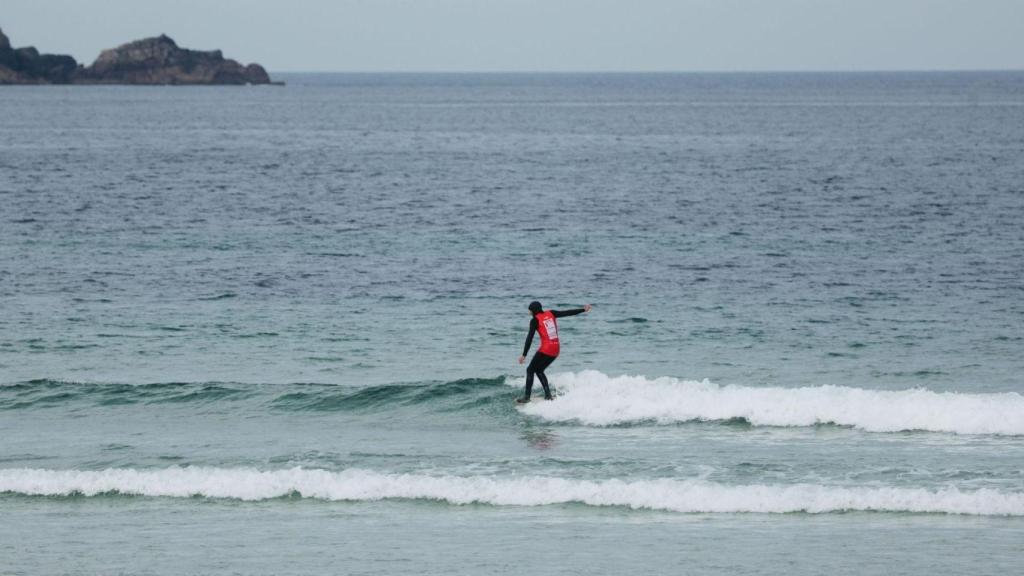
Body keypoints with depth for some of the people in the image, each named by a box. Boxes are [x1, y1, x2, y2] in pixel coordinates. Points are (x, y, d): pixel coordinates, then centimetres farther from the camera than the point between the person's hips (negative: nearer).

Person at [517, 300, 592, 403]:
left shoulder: (535, 320, -6)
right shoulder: (551, 314, 9)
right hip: (556, 349, 7)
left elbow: (530, 338, -10)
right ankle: (548, 395, 12)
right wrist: (583, 310, 22)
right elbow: (568, 313, 12)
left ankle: (527, 397, -4)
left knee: (530, 370, 4)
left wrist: (524, 355, -11)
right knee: (539, 370, 20)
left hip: (546, 349, -7)